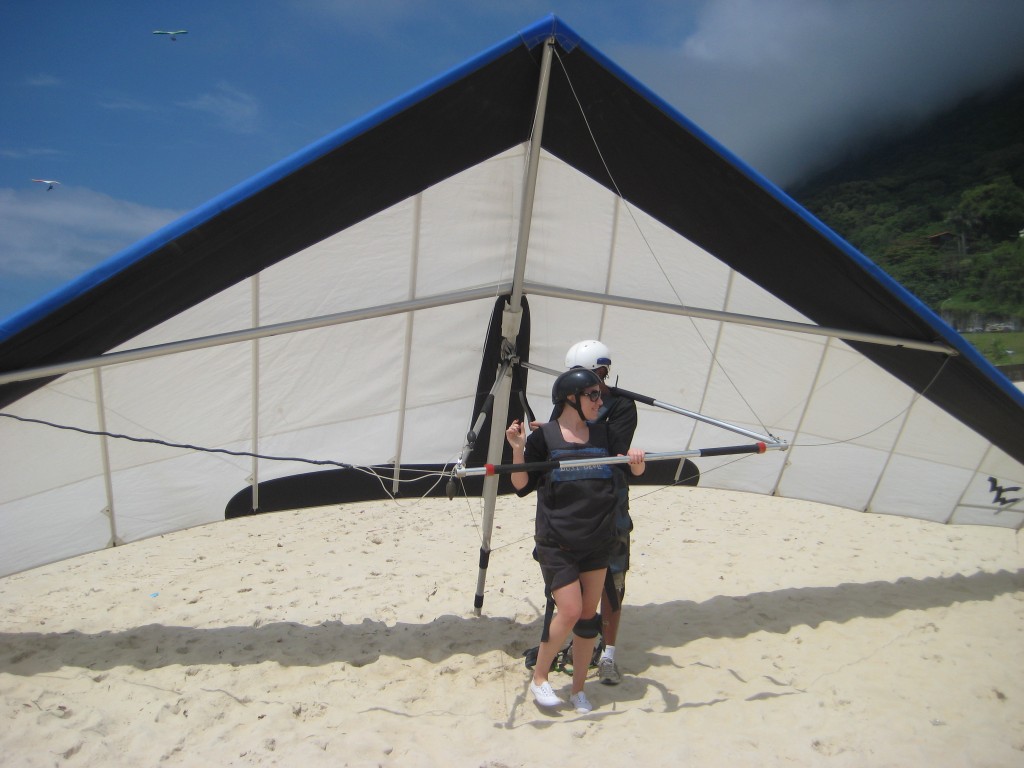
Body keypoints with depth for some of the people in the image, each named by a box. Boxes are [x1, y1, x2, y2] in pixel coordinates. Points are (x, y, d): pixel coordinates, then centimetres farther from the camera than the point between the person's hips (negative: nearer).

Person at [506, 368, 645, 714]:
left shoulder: (603, 434, 6)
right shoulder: (544, 436, -6)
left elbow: (636, 470, 6)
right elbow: (521, 484, -6)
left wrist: (636, 458, -17)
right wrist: (518, 449, -23)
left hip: (597, 541, 4)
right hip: (556, 543, -4)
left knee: (589, 615, 10)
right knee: (569, 611, -9)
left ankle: (578, 689, 28)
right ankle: (538, 679, 15)